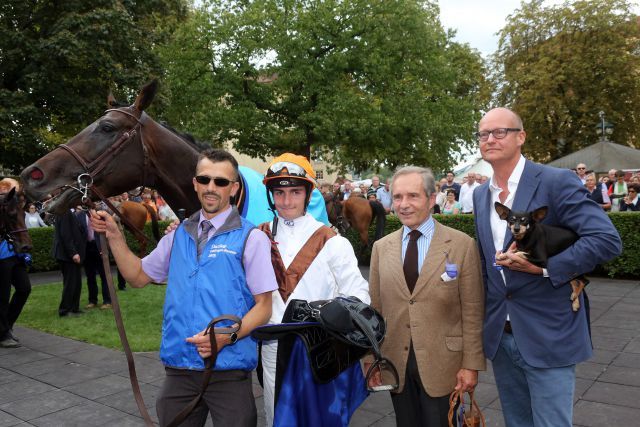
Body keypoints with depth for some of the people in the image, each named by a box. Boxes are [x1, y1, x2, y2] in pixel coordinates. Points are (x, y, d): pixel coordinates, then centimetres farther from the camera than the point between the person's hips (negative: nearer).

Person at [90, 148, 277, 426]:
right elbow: (138, 276, 16)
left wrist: (227, 336, -23)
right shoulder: (179, 235, 8)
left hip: (229, 370, -4)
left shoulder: (250, 238, -8)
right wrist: (114, 235, 6)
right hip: (178, 369, 5)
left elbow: (263, 306, -9)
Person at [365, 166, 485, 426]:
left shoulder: (462, 245, -7)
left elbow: (472, 312, -5)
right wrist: (371, 359, 4)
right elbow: (375, 308, 6)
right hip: (395, 364, 3)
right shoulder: (381, 248, 3)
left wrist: (471, 365, -7)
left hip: (442, 364, -3)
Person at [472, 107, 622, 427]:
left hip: (547, 336, -6)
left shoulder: (557, 182, -12)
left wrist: (543, 266, -22)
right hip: (499, 334, 6)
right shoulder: (480, 195, 9)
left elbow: (607, 239, -18)